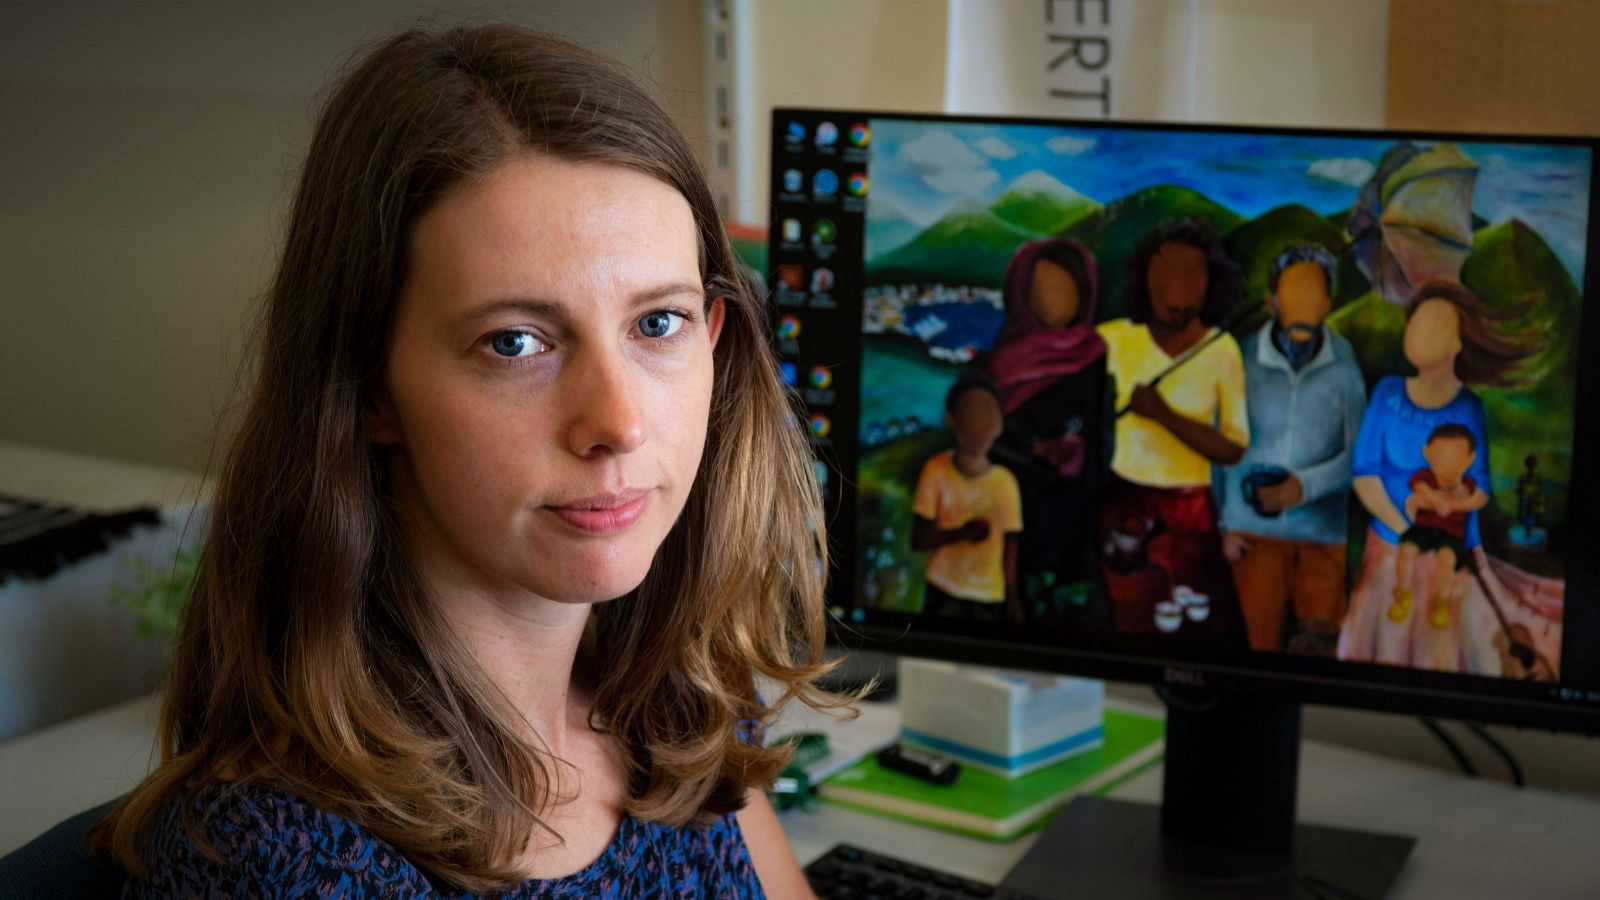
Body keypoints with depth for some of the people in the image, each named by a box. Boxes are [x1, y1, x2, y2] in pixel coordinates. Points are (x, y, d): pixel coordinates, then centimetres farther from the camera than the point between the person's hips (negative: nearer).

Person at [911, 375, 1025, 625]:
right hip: (944, 594, -2)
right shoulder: (936, 471, -7)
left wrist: (1012, 597, 0)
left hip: (989, 598, 2)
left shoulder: (1006, 481, -2)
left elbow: (1009, 544, 4)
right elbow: (918, 539, -7)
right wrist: (963, 533, -18)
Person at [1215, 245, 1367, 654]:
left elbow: (1359, 451, -5)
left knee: (1317, 647, 5)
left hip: (1323, 528, 0)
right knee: (1262, 645, 8)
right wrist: (1224, 524, 1)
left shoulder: (1345, 362, -7)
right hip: (1254, 528, 0)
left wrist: (1305, 486, -17)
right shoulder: (1243, 359, -6)